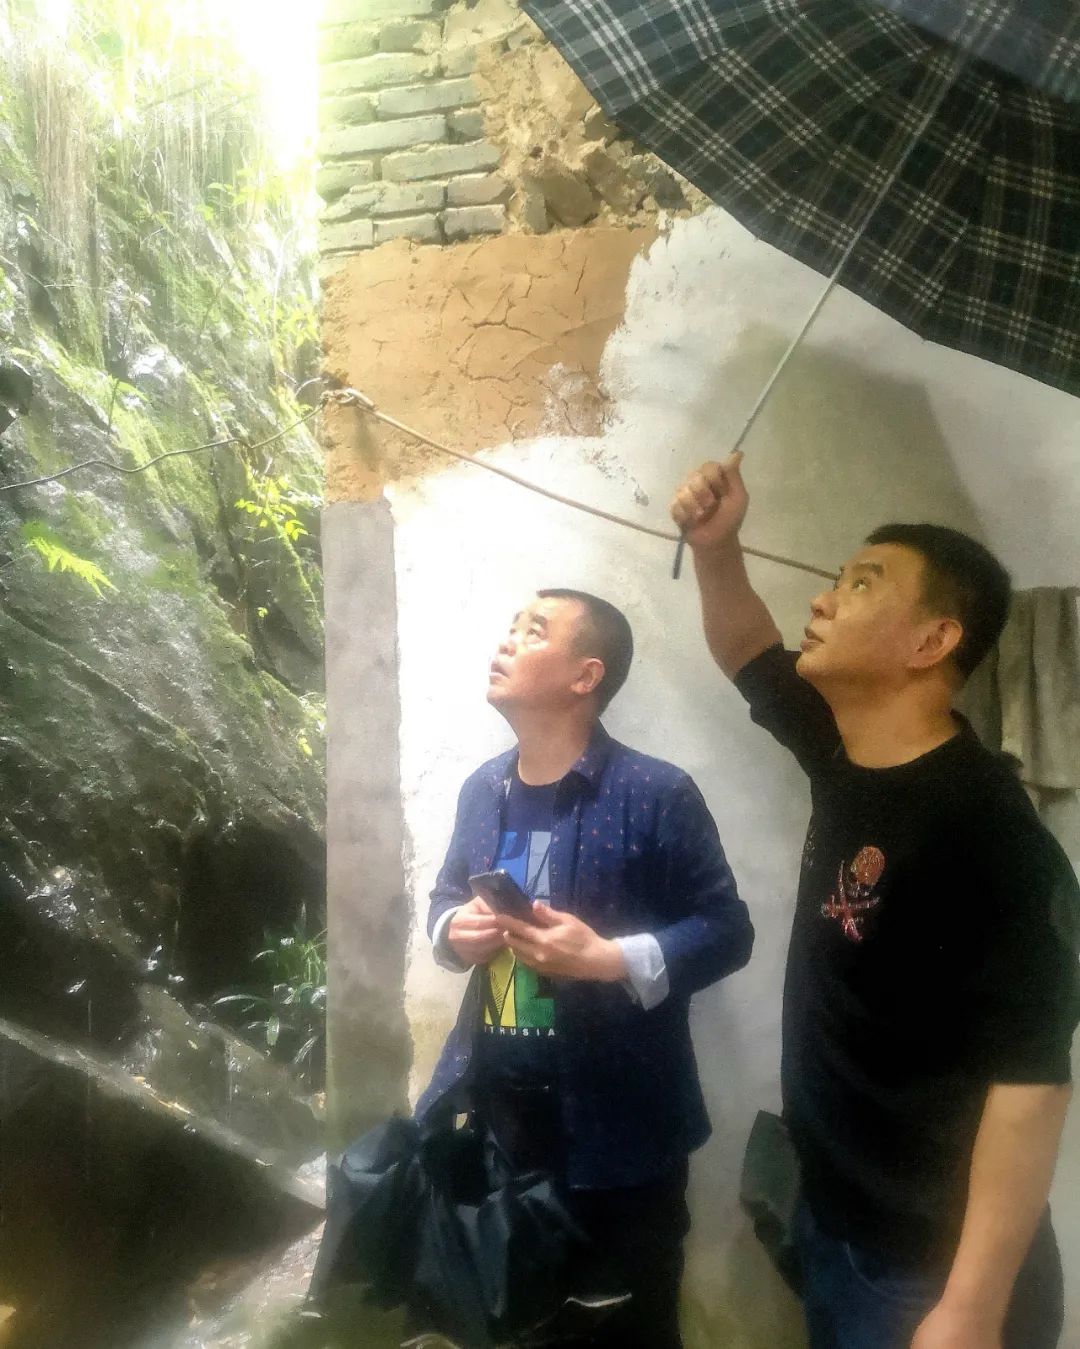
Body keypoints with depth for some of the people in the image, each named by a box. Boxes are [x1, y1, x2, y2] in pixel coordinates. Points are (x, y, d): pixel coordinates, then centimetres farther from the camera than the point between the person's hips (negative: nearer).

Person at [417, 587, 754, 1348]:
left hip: (615, 1126, -5)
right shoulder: (482, 790, 4)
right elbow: (446, 896, 17)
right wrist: (453, 930, -6)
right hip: (492, 1111, 6)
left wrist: (611, 959, -25)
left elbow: (727, 931, -12)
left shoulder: (656, 795, -14)